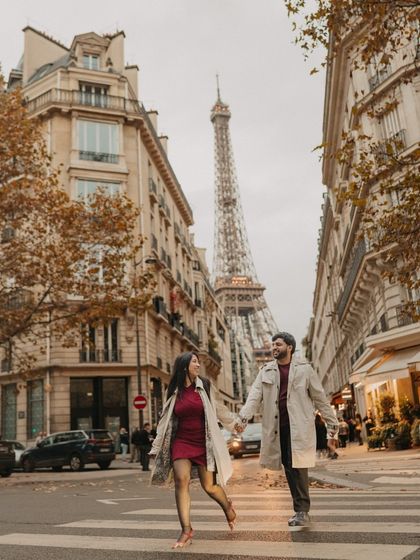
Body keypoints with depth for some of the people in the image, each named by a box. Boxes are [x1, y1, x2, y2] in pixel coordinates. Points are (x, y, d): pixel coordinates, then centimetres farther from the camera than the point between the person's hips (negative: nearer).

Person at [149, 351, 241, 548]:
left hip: (204, 443, -1)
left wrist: (235, 421, 13)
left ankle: (227, 506, 35)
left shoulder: (205, 386, 0)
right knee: (181, 480, -16)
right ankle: (186, 530, -7)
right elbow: (167, 420, 12)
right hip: (181, 442, 1)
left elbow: (219, 408, 12)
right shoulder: (174, 391, 5)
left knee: (209, 486, 3)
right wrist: (158, 445, 12)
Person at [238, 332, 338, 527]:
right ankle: (300, 510, 21)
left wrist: (332, 427, 2)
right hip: (277, 428, 4)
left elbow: (320, 399, 4)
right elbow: (254, 396, -4)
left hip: (299, 426, -3)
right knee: (289, 469, 8)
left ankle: (302, 511, 0)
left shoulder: (304, 369, 2)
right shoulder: (266, 371, 9)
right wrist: (243, 417, -21)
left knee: (298, 467, -11)